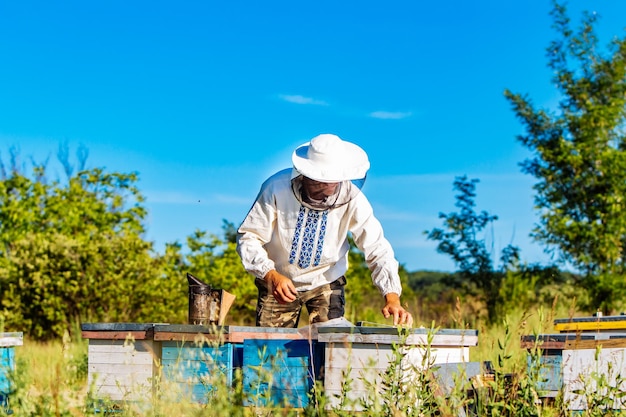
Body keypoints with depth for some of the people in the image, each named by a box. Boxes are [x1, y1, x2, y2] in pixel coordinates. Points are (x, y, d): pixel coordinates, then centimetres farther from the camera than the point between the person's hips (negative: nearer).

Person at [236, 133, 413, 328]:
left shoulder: (351, 197, -22)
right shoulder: (277, 188, -25)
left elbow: (376, 249, -20)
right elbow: (248, 237, -18)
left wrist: (392, 297, -34)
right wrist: (271, 275, -34)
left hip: (326, 283, 1)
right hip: (277, 283, 0)